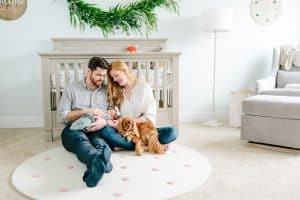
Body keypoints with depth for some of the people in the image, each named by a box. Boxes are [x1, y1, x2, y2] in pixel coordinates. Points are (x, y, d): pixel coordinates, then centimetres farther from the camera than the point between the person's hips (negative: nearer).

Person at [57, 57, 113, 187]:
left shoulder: (107, 91, 16)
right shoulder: (71, 89, 9)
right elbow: (61, 116, 1)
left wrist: (104, 121, -16)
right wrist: (86, 111, -10)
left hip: (97, 131, 2)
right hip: (74, 130, -2)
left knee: (100, 142, -36)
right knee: (80, 139, -39)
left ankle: (96, 166, -70)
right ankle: (101, 163, -72)